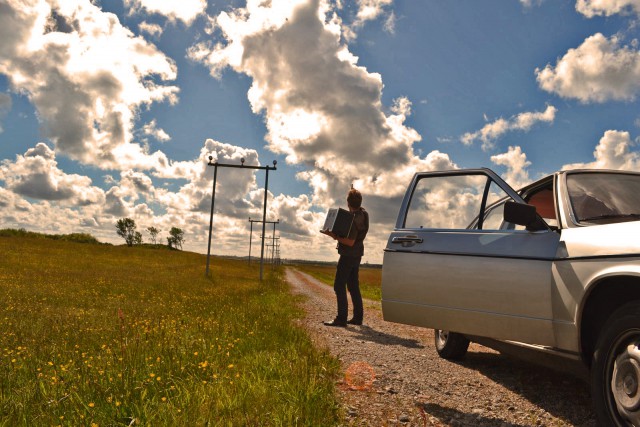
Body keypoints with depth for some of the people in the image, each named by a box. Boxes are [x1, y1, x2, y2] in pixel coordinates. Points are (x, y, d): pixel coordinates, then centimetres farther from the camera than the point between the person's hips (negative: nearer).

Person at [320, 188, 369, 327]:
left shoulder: (354, 219, -24)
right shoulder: (362, 212, 5)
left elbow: (350, 242, -25)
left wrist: (333, 235, -24)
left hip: (349, 255, -10)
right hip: (356, 254, 10)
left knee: (339, 286, -7)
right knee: (353, 286, 14)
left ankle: (341, 318, -8)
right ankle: (358, 317, 17)